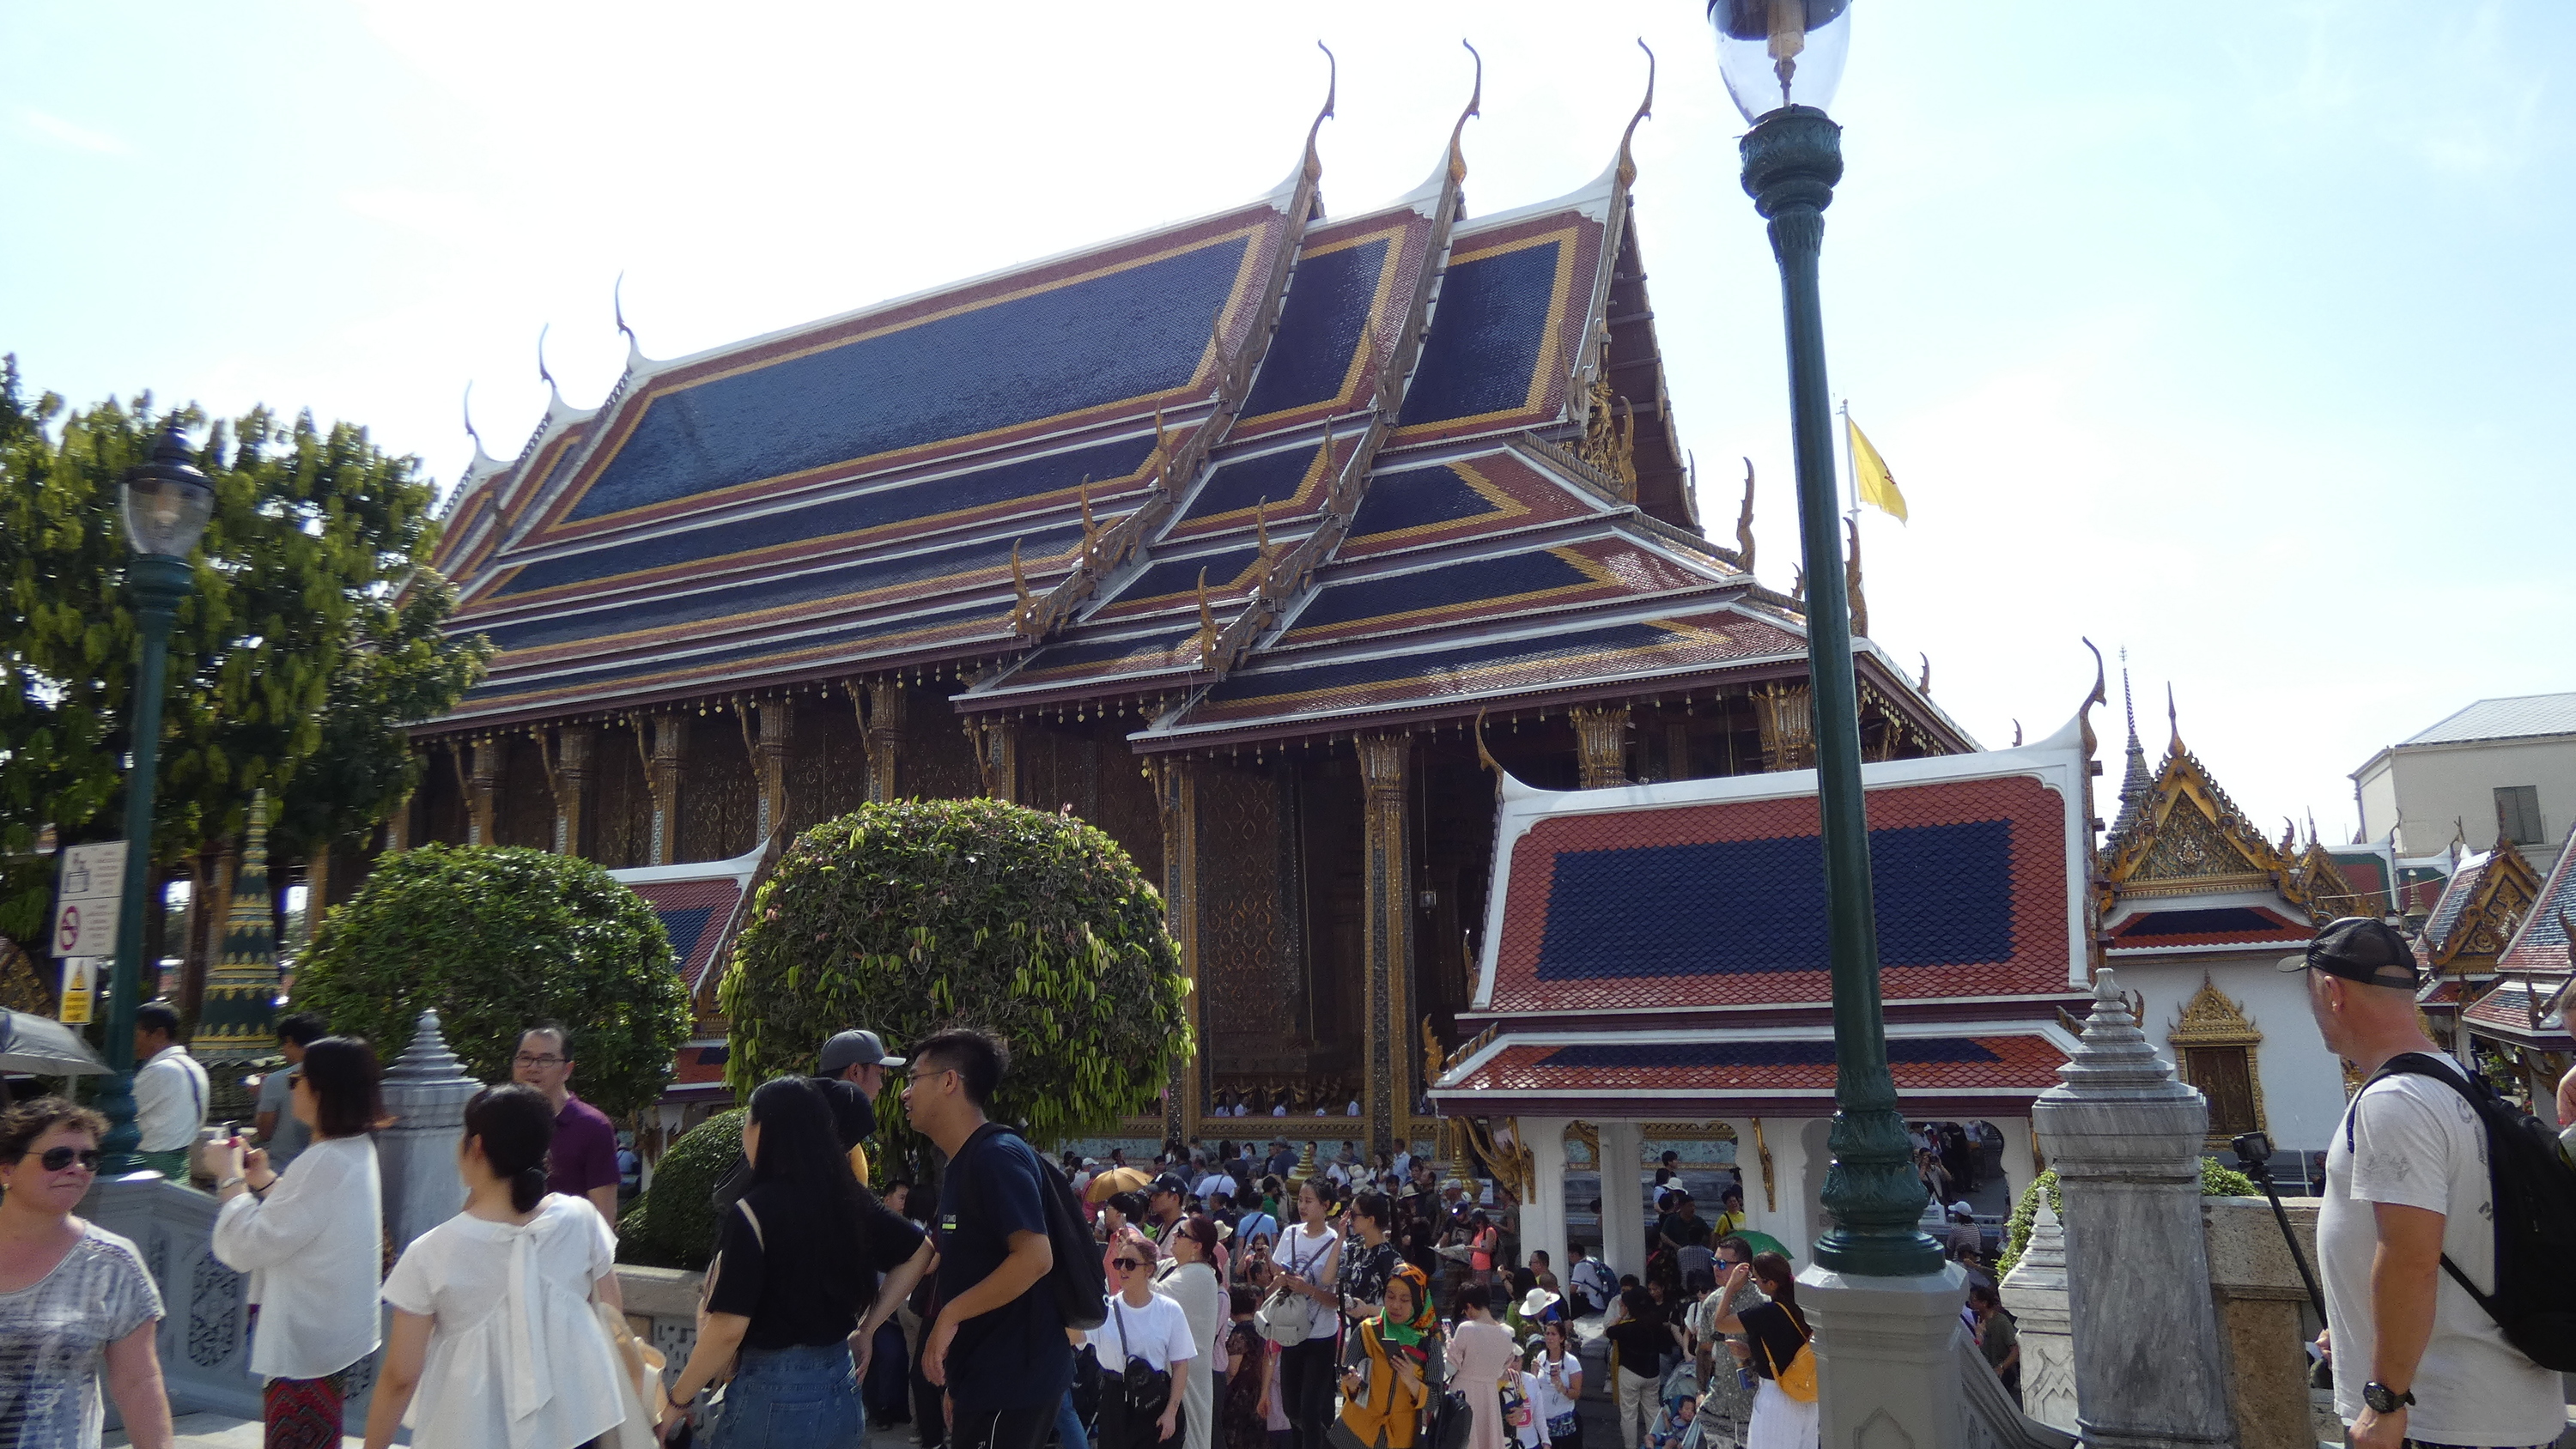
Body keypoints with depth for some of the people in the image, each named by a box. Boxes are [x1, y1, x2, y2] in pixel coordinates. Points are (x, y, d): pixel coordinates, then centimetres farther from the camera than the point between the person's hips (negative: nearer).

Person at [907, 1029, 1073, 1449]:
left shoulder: (997, 1155, -17)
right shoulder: (961, 1165, 15)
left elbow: (1034, 1257, -27)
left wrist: (951, 1315, -20)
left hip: (1010, 1381, -9)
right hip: (985, 1378, 9)